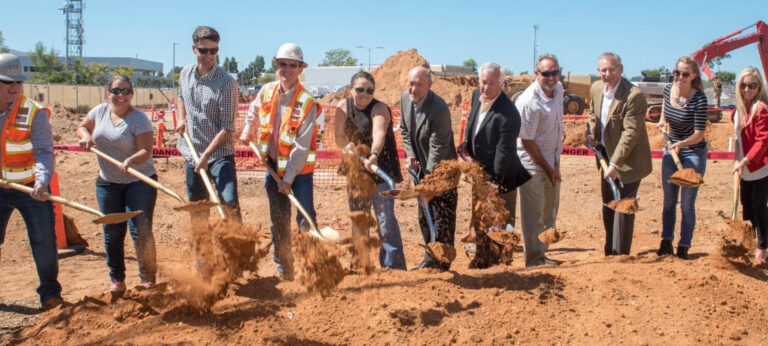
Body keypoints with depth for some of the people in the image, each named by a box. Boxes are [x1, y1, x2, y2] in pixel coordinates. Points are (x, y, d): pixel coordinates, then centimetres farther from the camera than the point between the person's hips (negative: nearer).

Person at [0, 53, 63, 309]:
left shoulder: (34, 112, -11)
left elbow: (44, 153, -18)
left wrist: (42, 181, -34)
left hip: (31, 189, -3)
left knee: (44, 241, -3)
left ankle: (50, 293, 13)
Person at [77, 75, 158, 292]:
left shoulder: (139, 119, -12)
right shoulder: (100, 111, 5)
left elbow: (146, 151, -20)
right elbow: (82, 126, 22)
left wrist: (130, 161, -38)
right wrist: (86, 137, 0)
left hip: (139, 181, -5)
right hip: (107, 182, 5)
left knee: (140, 231, -8)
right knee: (112, 233, 9)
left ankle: (148, 278, 8)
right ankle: (117, 279, 22)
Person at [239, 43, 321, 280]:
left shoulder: (307, 102, -17)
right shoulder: (266, 92, -1)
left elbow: (302, 145, -19)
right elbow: (253, 112, 24)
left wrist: (288, 178, -20)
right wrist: (247, 133, 27)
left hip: (299, 168, -4)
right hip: (273, 165, 5)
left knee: (306, 217, -4)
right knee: (279, 219, 10)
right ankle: (284, 266, 22)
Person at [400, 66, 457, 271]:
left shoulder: (439, 109, -26)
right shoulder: (405, 99, -2)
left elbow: (438, 148, -25)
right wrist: (410, 154, -1)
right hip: (422, 167, 8)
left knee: (442, 216, -3)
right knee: (424, 215, 15)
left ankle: (436, 261, 7)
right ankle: (432, 260, 27)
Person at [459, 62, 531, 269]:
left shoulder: (508, 114, -29)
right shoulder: (477, 95, -3)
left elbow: (504, 152, -26)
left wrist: (494, 183, -23)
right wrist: (467, 144, 3)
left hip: (501, 176, -8)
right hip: (481, 171, 8)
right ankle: (482, 258, 37)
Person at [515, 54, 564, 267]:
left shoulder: (558, 88, 2)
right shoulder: (529, 102, -24)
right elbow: (526, 141, -19)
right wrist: (547, 168, -11)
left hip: (552, 159, 9)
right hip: (532, 163, -8)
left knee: (550, 208, 17)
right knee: (533, 213, -1)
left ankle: (542, 253, 31)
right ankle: (534, 260, 12)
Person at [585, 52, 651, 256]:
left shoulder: (634, 96, -23)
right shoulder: (595, 89, 0)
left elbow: (630, 133, -26)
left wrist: (615, 164, -28)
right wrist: (593, 135, 3)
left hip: (628, 160, -8)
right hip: (606, 154, 8)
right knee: (608, 205, 17)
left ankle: (620, 255, 7)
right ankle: (609, 251, 32)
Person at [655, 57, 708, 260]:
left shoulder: (699, 99, -22)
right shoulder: (668, 90, -6)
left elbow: (699, 134, -23)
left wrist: (681, 143, -37)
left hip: (694, 154, -5)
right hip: (671, 151, 5)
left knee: (687, 204, 0)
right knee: (669, 201, 13)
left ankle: (683, 248, 12)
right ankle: (666, 242, 26)